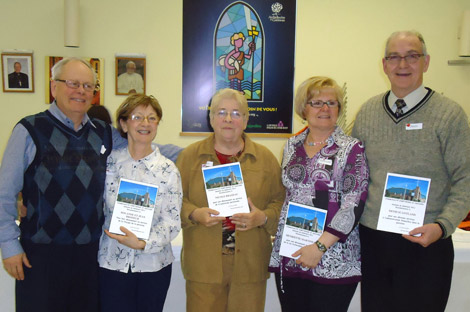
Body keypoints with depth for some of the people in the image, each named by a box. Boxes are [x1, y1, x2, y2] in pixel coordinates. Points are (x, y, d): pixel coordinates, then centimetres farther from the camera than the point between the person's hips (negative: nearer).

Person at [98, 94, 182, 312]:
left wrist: (144, 243, -21)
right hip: (112, 263, 1)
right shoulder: (109, 162, 0)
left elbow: (172, 221, -7)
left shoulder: (167, 170, -4)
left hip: (153, 265, 0)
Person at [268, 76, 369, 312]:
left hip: (333, 261, -4)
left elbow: (354, 205, -11)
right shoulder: (292, 146, 10)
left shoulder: (352, 149, -4)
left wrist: (320, 246, -16)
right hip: (288, 256, 4)